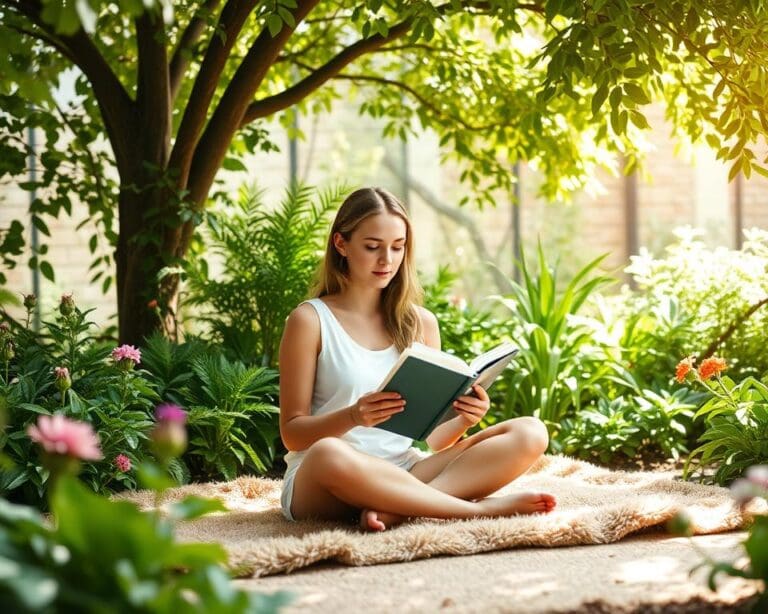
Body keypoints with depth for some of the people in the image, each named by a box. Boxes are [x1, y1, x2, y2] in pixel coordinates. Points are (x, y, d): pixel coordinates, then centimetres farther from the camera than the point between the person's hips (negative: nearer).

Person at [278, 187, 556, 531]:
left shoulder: (421, 323, 12)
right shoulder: (310, 320, 0)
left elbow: (431, 438, 13)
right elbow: (292, 433, -4)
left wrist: (464, 420, -10)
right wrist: (353, 416, -23)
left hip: (405, 473, 5)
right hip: (318, 485, -5)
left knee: (530, 434, -15)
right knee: (329, 454, -42)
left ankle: (394, 510, -32)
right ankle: (482, 509, -30)